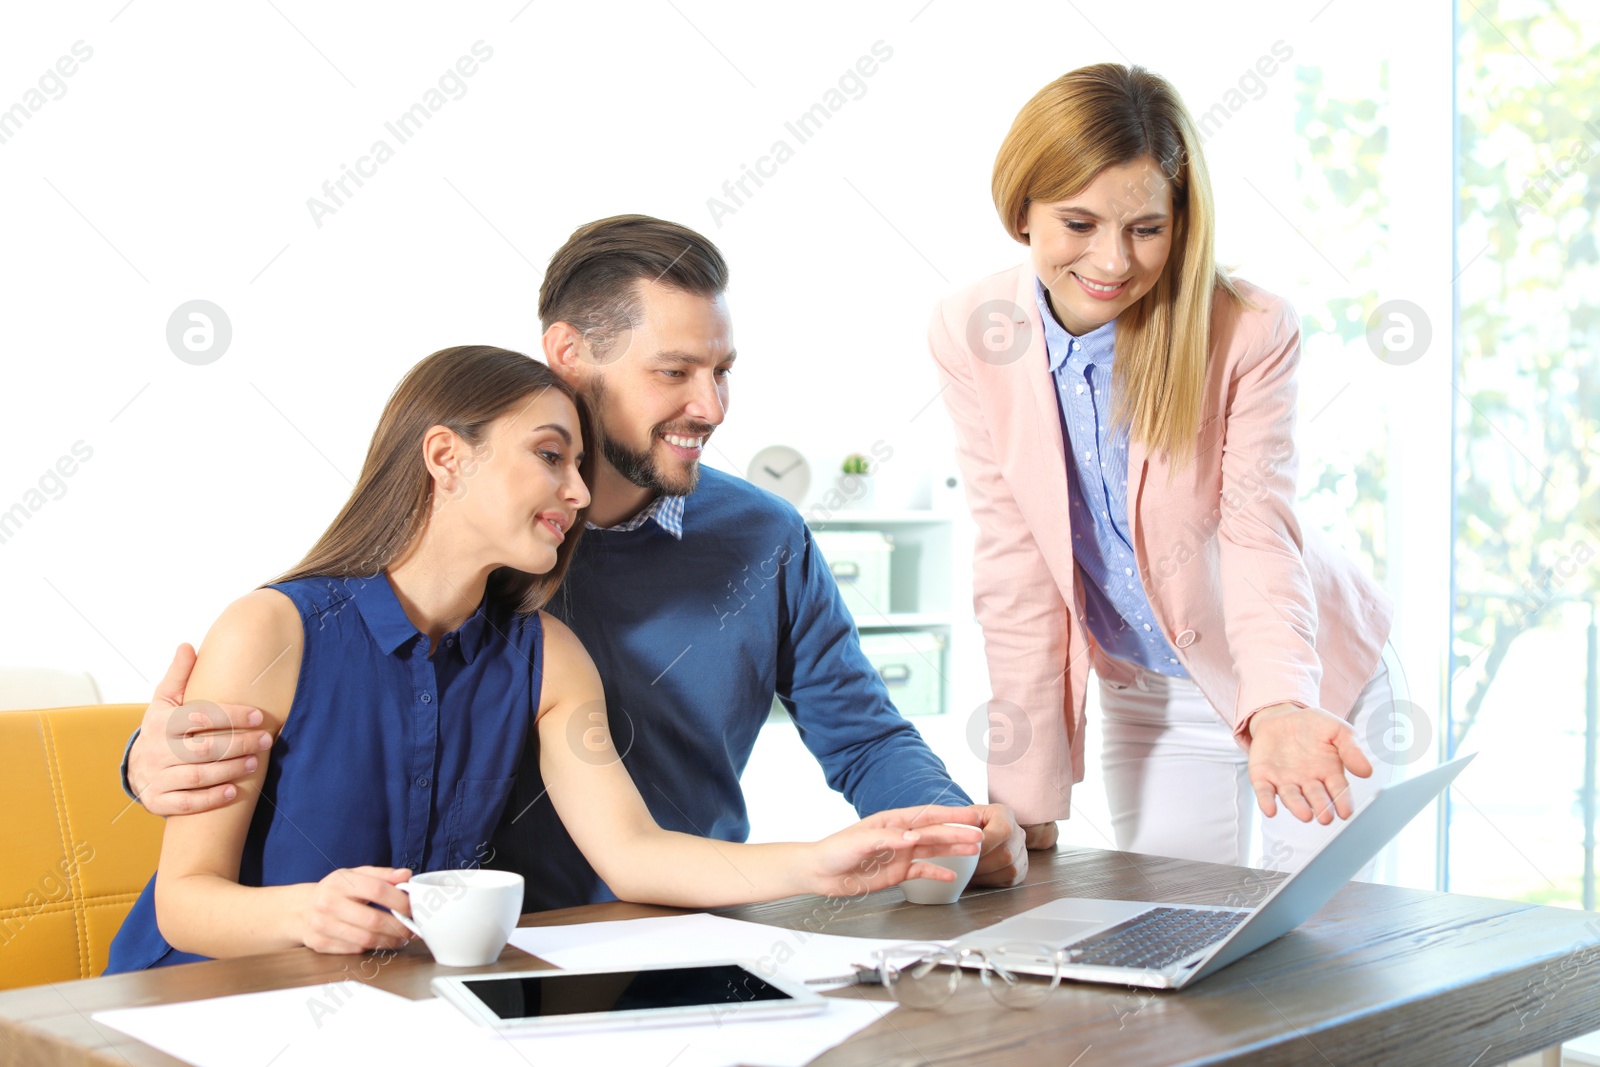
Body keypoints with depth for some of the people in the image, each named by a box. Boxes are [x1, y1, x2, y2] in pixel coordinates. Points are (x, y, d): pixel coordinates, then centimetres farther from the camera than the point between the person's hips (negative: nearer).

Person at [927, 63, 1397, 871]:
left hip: (1302, 687, -2)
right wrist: (1030, 803, -13)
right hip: (1144, 700, 2)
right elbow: (1015, 573, -13)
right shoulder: (970, 337, -15)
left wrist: (1279, 709, -44)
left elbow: (1262, 539, -23)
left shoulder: (1252, 332, -22)